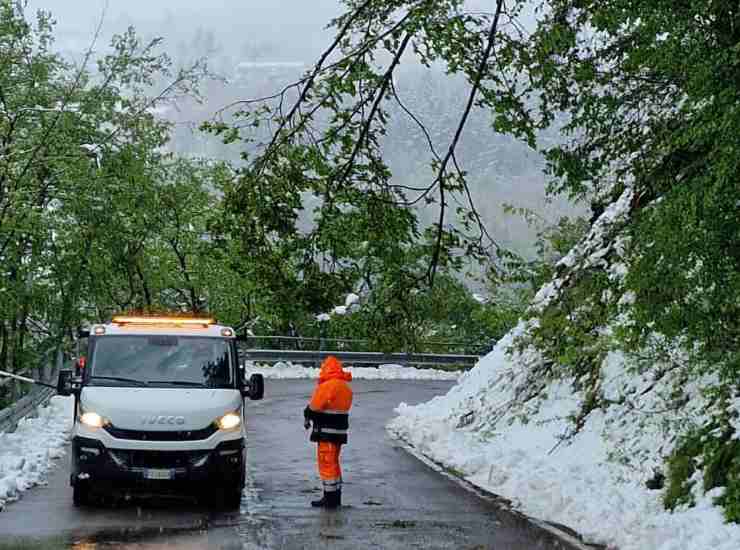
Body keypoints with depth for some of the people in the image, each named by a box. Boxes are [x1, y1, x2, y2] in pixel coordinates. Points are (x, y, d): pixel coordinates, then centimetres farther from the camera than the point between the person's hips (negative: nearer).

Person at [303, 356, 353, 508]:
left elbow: (314, 407, -15)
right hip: (340, 431, 9)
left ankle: (331, 498, -2)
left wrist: (307, 417, 5)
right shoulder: (346, 387, 13)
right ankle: (335, 497, 24)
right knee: (333, 463, 18)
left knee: (326, 464, -3)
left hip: (327, 432, -9)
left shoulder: (327, 386, -17)